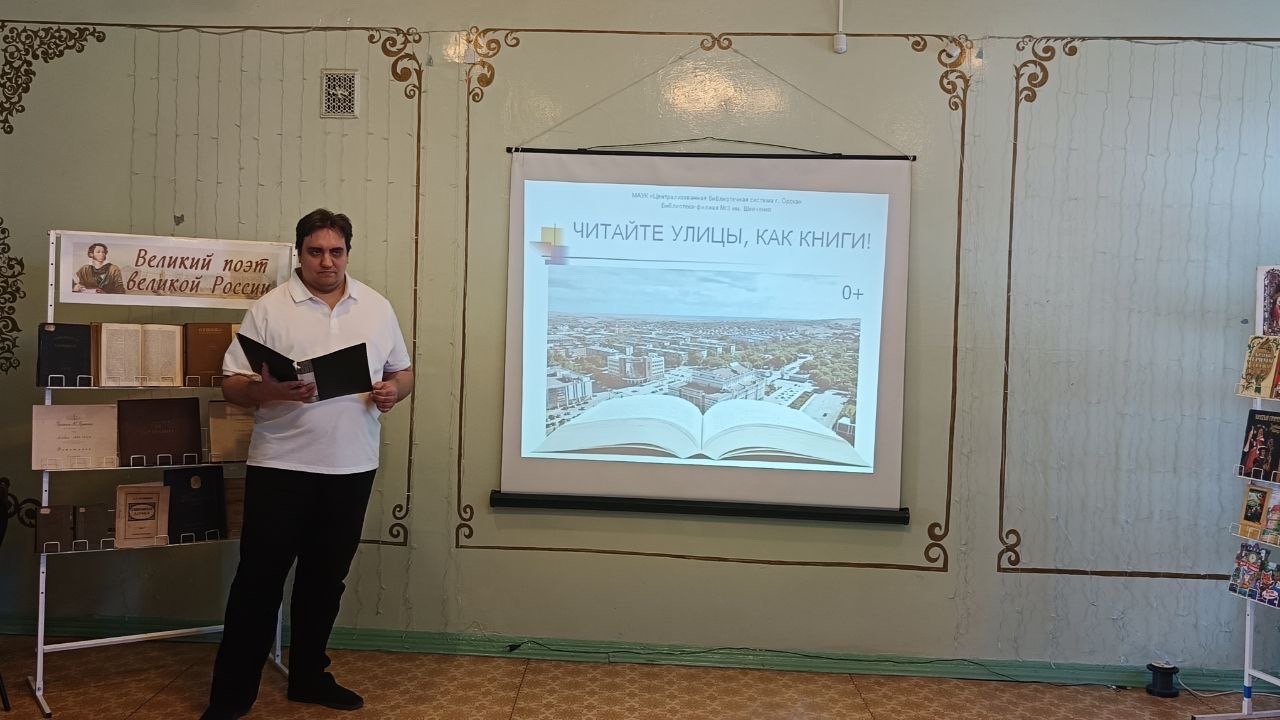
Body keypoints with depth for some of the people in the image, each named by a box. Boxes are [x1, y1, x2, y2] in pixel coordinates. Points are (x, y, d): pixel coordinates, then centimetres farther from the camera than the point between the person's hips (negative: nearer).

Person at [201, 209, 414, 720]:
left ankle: (308, 677, 30)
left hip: (351, 469, 4)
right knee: (259, 580, 1)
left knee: (325, 580, 14)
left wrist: (395, 390, -8)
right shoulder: (269, 309, -3)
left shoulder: (377, 307, 8)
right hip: (281, 467, -3)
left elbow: (403, 371, 15)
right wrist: (269, 390, -26)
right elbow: (231, 385, -5)